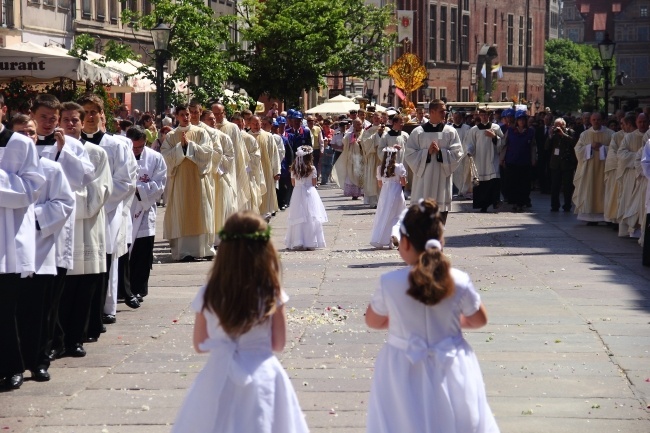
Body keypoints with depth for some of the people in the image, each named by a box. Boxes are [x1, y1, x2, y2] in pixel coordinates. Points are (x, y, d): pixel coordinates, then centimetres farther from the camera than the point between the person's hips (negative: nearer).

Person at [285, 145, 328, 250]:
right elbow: (314, 184, -2)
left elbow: (293, 183, 7)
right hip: (310, 193, -2)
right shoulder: (312, 169, -9)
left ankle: (297, 242, 2)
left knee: (298, 218, 5)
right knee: (311, 218, 1)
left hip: (297, 193, 3)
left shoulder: (293, 169, 0)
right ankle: (311, 242, 0)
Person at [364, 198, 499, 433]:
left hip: (404, 372, -1)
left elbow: (373, 322, 1)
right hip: (450, 370, 1)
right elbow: (479, 320, 3)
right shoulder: (459, 281, -14)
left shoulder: (389, 282, -17)